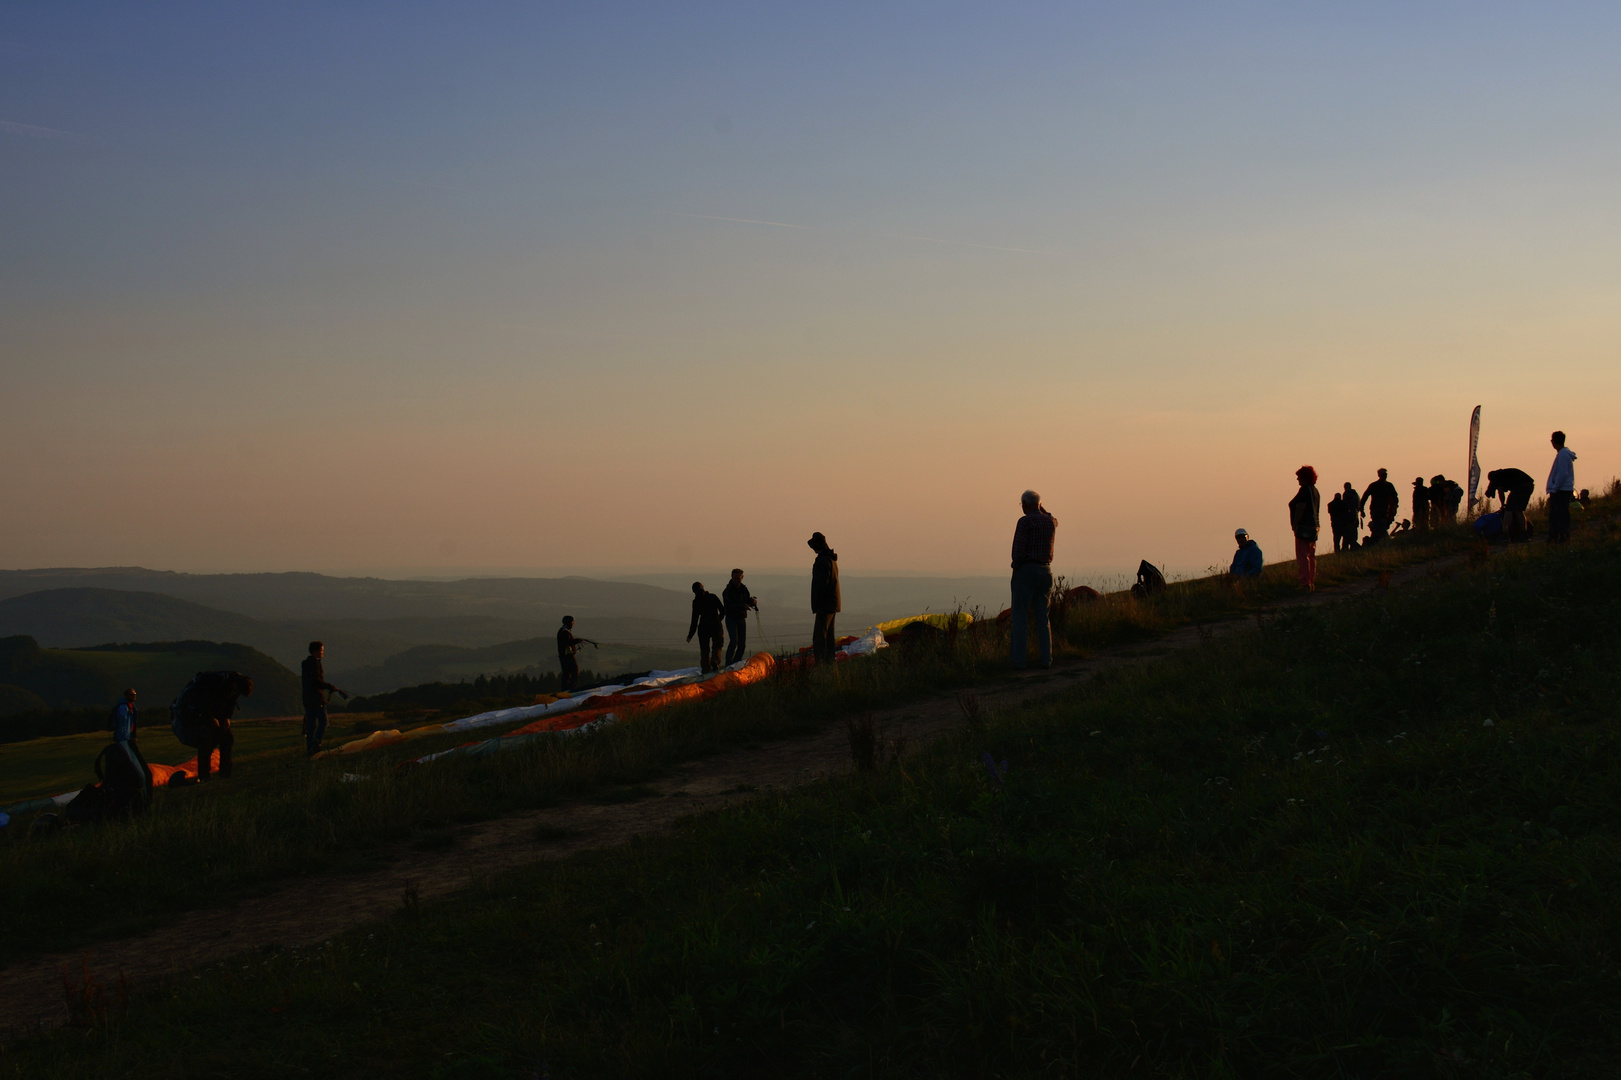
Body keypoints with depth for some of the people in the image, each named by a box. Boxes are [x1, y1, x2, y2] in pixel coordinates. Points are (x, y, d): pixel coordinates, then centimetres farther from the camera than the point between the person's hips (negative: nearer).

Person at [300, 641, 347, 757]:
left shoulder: (306, 663, 19)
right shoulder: (315, 662, -10)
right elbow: (316, 680, -20)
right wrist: (330, 687, -17)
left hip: (307, 698, 9)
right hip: (317, 697, -9)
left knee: (311, 725, 9)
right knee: (323, 721, -8)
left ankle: (309, 750, 7)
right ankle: (316, 746, -17)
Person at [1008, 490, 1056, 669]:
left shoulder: (1025, 521, -11)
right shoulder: (1050, 522, 8)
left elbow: (1019, 550, -18)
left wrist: (1016, 566, -3)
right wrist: (1041, 509, 24)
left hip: (1025, 571, -6)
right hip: (1045, 571, 6)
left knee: (1020, 616, -3)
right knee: (1042, 617, 9)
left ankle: (1018, 659, -7)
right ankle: (1046, 659, 6)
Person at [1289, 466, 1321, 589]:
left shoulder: (1304, 490, -12)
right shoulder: (1314, 490, 16)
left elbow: (1300, 509, -18)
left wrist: (1295, 525, -13)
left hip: (1304, 527, -10)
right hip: (1314, 526, 10)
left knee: (1302, 556, -11)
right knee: (1311, 556, 14)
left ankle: (1305, 583, -17)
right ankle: (1312, 583, 18)